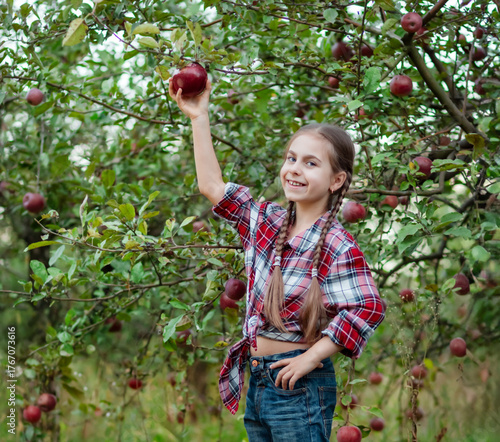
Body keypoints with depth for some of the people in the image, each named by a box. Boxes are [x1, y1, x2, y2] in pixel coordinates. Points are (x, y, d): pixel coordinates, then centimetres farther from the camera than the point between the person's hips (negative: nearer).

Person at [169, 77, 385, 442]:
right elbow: (212, 186, 9)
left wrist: (311, 358, -16)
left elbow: (367, 309, -18)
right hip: (256, 381, 7)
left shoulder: (338, 246, -13)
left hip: (300, 384, -7)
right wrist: (200, 118, 7)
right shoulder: (268, 222, 6)